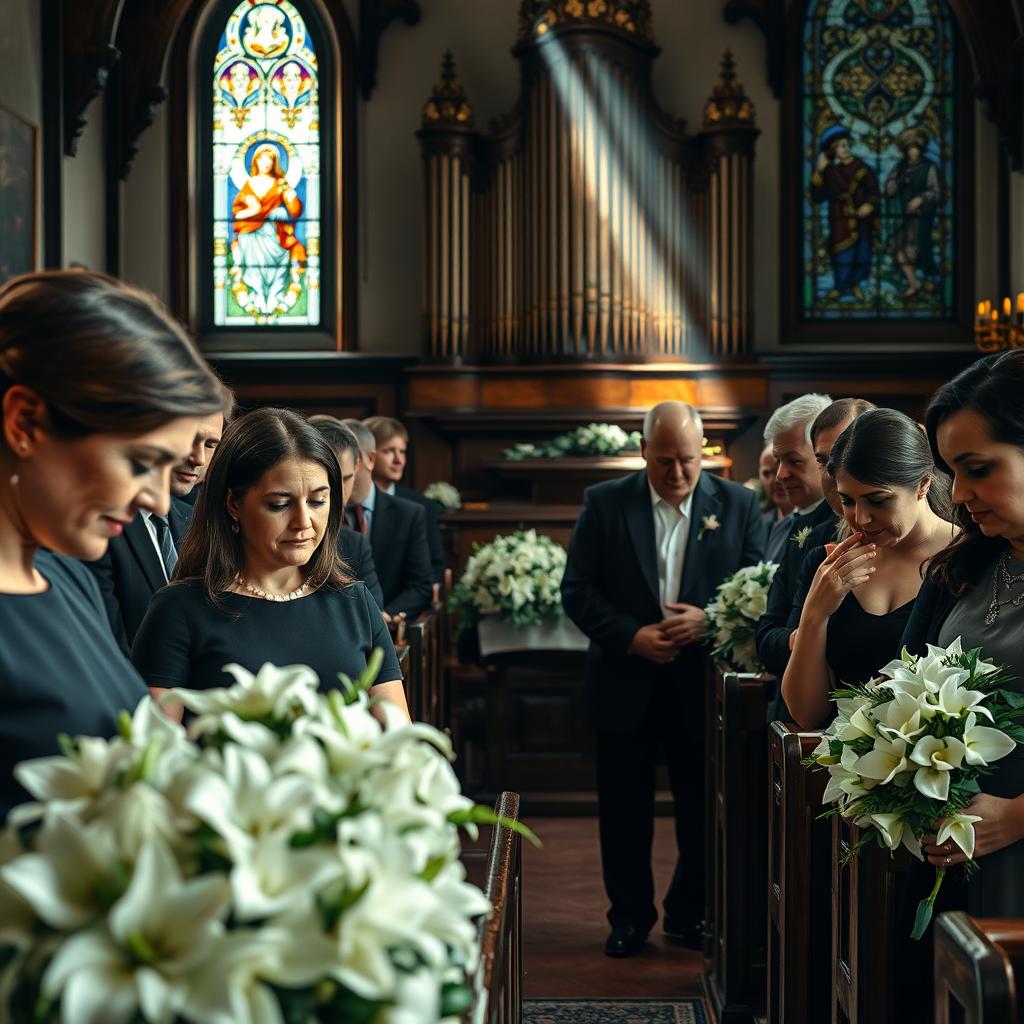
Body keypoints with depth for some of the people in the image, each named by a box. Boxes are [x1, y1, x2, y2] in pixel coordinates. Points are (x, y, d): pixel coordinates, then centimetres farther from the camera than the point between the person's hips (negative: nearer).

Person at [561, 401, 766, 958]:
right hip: (625, 682, 0)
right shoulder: (604, 503, -1)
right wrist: (631, 635, -15)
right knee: (624, 809, 8)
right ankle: (630, 916, 24)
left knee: (704, 808, 9)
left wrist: (709, 620, -17)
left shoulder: (738, 504, 1)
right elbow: (577, 590, -2)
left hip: (704, 681, 0)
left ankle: (690, 913, 26)